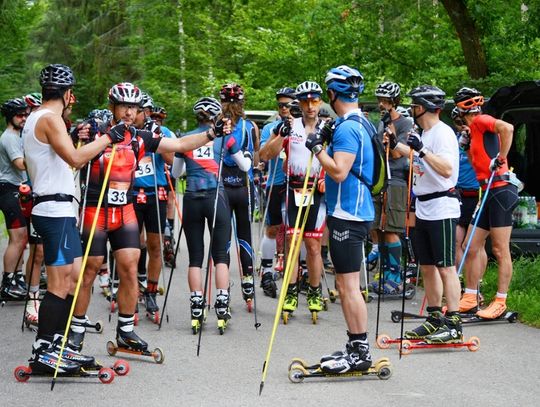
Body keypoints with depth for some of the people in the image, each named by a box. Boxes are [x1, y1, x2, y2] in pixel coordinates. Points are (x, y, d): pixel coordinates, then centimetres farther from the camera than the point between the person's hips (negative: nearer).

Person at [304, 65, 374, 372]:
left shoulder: (347, 128, -17)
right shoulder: (361, 123, 15)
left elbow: (339, 172, -24)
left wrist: (317, 148, -12)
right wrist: (329, 142, 14)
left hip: (347, 215, -10)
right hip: (357, 211, 10)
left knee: (349, 286, -6)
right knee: (346, 285, 15)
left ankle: (360, 352, -2)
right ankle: (355, 348, 22)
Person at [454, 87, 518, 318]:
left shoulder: (480, 121, -7)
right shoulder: (474, 129, 20)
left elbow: (507, 128, -26)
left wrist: (501, 158, -20)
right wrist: (467, 145, 13)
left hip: (500, 191, -10)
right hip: (488, 194, 10)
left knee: (500, 251, -4)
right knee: (471, 247, 11)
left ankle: (500, 302, 1)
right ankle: (470, 298, 17)